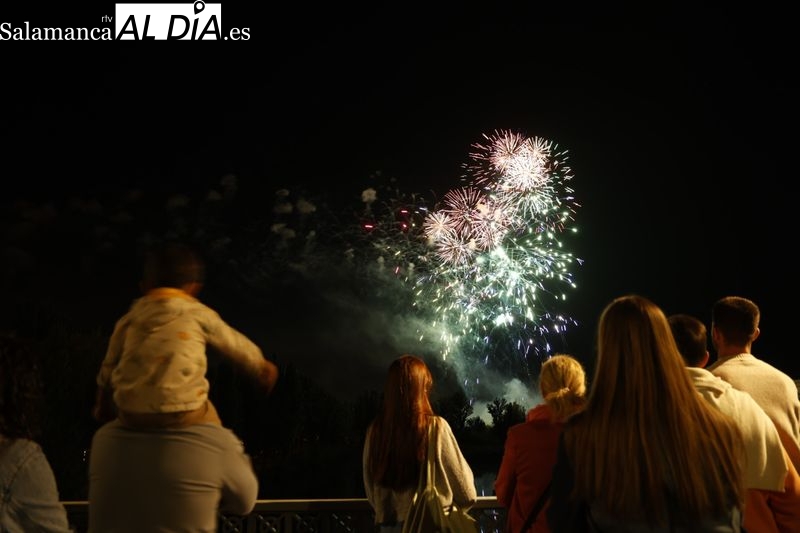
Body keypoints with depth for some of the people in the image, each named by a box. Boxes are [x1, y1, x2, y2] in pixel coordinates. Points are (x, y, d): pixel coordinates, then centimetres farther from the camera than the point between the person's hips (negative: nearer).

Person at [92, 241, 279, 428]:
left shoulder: (129, 318, 12)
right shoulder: (200, 314, 6)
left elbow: (109, 366, 20)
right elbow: (235, 344, 17)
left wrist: (103, 404, 36)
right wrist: (262, 366, 34)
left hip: (130, 414, 3)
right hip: (181, 413, -3)